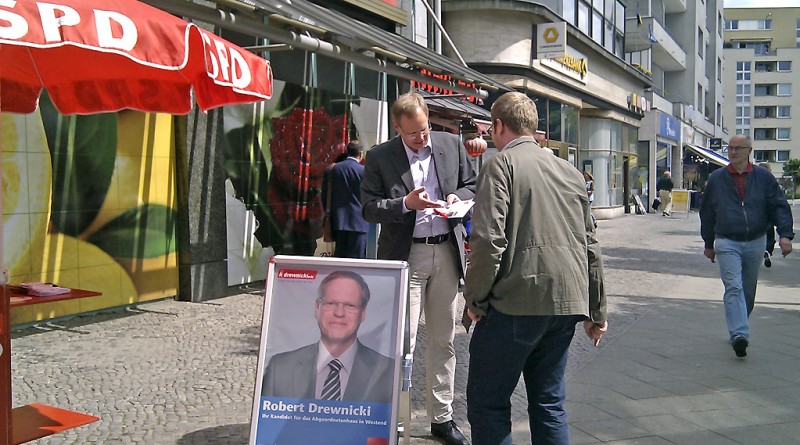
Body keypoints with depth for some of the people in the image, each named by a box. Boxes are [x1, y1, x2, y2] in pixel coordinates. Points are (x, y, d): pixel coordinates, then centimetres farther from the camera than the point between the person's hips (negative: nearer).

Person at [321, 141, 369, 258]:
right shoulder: (364, 171, -8)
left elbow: (324, 195, 8)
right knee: (357, 258, -2)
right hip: (358, 222, -4)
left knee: (339, 257, 10)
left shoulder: (331, 169, 4)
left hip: (338, 222, 4)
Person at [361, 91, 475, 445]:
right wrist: (406, 203, -20)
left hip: (446, 252, 4)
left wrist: (458, 197, -7)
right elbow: (369, 208, -5)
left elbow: (471, 186, 15)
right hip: (405, 256, -3)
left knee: (443, 340, 11)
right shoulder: (379, 157, -2)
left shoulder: (452, 145, 6)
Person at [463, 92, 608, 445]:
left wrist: (475, 298, -5)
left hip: (517, 303, -7)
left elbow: (489, 239, -16)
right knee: (549, 402, 16)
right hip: (567, 304, 7)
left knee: (487, 402, 3)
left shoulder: (501, 164, -4)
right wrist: (597, 311, 23)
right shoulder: (570, 172, 15)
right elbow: (590, 246, 17)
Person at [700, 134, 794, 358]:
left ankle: (737, 329, 27)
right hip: (727, 243, -2)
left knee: (748, 291, 11)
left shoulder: (763, 177, 3)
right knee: (734, 288, -16)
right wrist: (708, 244, 12)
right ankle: (739, 335, -25)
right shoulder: (716, 179, 3)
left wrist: (785, 234, -12)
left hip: (755, 243, 2)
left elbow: (779, 206, 3)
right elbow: (707, 213, 10)